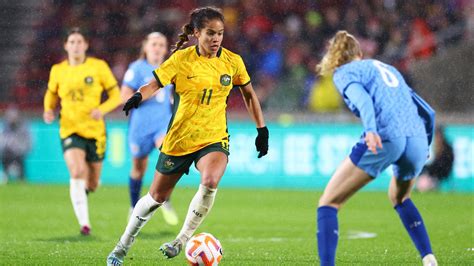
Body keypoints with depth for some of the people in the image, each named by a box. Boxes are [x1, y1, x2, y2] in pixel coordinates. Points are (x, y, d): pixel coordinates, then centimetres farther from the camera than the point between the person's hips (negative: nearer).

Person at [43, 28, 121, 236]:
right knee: (77, 173, -25)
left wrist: (102, 109, -18)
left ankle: (84, 187, 49)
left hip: (95, 131, 0)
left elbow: (116, 96, 1)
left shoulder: (99, 67, -2)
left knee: (92, 184, 9)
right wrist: (48, 111, -2)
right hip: (70, 130, 0)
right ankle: (84, 222, -22)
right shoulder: (58, 71, 3)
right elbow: (51, 95, 20)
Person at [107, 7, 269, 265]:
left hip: (214, 138, 1)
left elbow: (249, 94, 12)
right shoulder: (181, 59, -8)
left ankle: (181, 241, -14)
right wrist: (138, 96, -37)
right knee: (157, 196, 9)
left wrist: (262, 129, 10)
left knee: (210, 181, -31)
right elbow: (154, 83, -15)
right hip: (179, 138, 0)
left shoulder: (232, 61, -1)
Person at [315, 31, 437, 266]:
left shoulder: (343, 72, 13)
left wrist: (370, 130, -27)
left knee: (328, 203, 1)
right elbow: (428, 112, 29)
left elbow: (362, 99, -10)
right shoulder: (390, 69, 31)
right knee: (399, 198, 35)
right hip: (417, 138, 6)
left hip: (384, 139, -6)